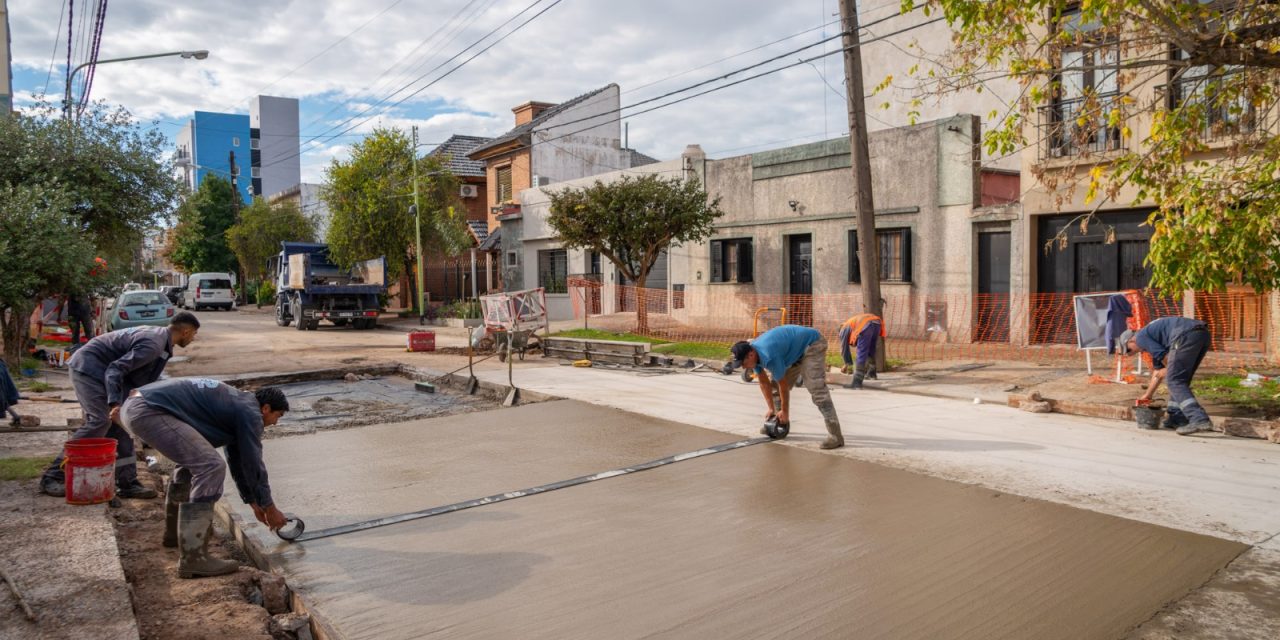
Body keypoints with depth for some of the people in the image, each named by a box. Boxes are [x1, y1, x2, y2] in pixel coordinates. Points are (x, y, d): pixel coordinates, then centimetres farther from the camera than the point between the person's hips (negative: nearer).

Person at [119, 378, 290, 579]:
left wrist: (253, 502, 37)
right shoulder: (250, 411, -4)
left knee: (193, 458, 28)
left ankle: (175, 532, 40)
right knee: (210, 467, -16)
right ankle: (193, 558, -15)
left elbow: (237, 460, 32)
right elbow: (253, 463, -1)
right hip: (149, 411, -11)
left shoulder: (237, 404, 25)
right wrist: (270, 508, 10)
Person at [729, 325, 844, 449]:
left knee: (816, 389, -22)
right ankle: (780, 423, 20)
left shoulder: (768, 356, -35)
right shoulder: (753, 353, -8)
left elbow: (784, 386, -22)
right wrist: (771, 409, 5)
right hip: (795, 350, 10)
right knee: (774, 384, 7)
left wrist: (785, 412, -9)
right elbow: (764, 382, 4)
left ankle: (835, 435, -26)